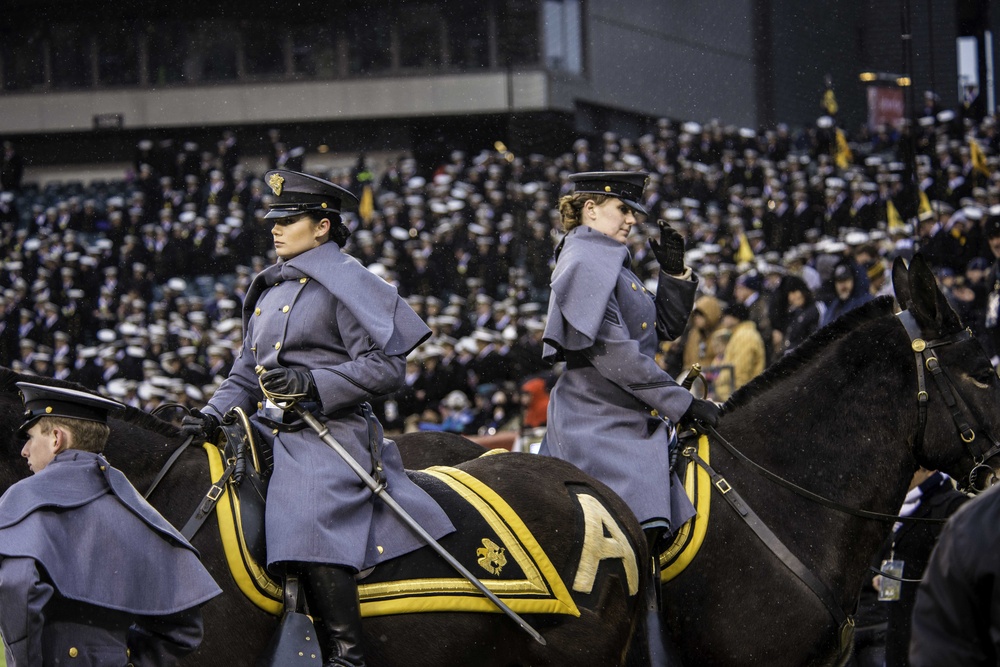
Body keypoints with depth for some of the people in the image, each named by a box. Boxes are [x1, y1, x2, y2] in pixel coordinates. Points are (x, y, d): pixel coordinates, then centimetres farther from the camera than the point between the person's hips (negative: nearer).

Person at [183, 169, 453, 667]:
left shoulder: (344, 282, -4)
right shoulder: (269, 289, 21)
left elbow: (385, 367, -11)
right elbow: (248, 371, 25)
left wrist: (312, 382, -20)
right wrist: (213, 414, 6)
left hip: (329, 434, -9)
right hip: (270, 433, 9)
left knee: (311, 528, -28)